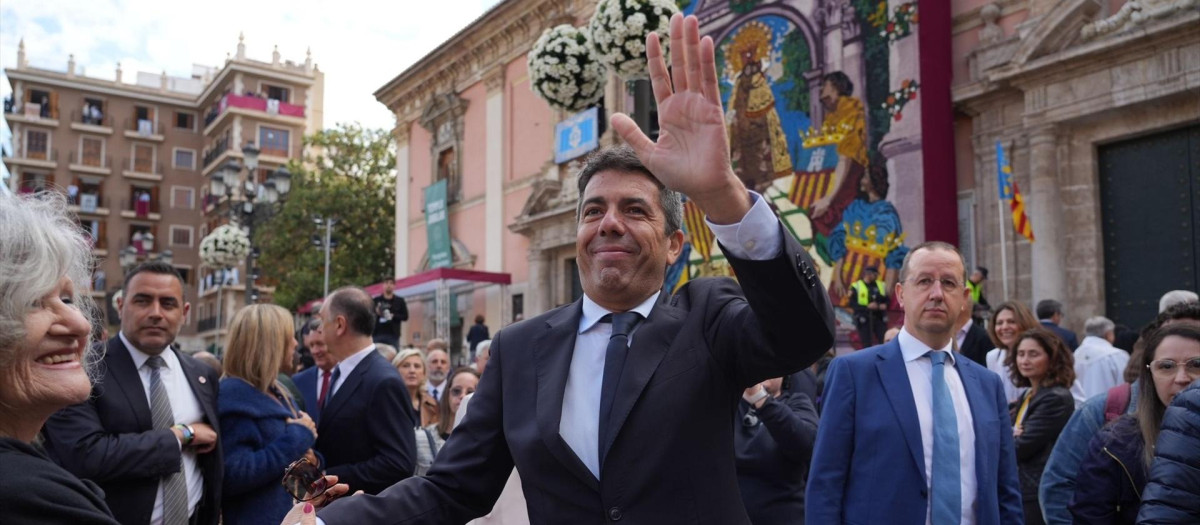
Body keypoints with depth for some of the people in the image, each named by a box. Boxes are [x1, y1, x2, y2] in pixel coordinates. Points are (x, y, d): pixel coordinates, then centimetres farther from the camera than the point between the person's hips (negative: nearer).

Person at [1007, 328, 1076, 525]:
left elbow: (1022, 447, -19)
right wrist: (1010, 435, -13)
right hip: (1022, 493, 9)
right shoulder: (1027, 396, 14)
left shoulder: (1057, 399, -14)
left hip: (1039, 496, -9)